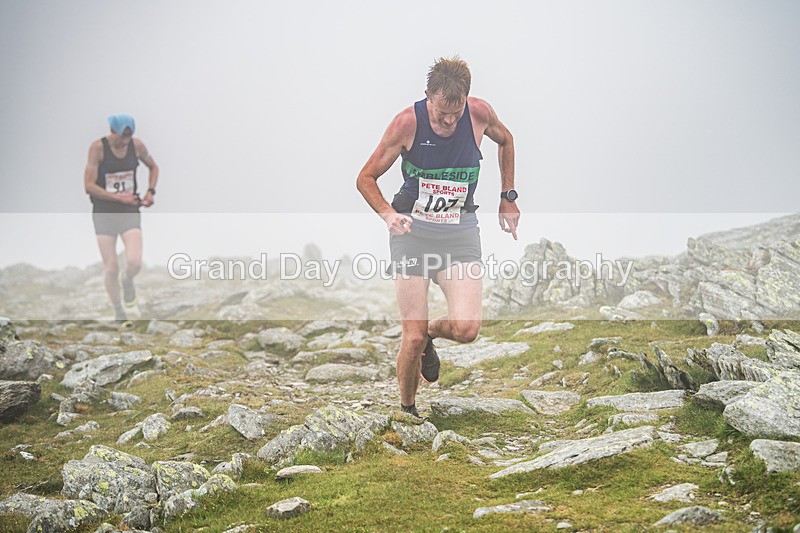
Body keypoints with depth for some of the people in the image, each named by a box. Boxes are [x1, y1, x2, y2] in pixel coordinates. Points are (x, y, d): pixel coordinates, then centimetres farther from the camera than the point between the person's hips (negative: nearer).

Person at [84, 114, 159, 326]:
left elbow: (153, 167, 18)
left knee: (134, 262, -18)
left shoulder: (137, 145, -2)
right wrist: (119, 197, -17)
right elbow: (89, 186, -14)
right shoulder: (98, 147, -12)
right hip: (104, 213, -2)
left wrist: (150, 191, 3)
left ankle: (128, 281, 18)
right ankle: (118, 312, 20)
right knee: (111, 269, -1)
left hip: (130, 213, 2)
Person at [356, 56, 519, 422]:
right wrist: (387, 214, -22)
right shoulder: (408, 122, -12)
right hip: (412, 230, -2)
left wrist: (508, 196, 16)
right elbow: (366, 178, -3)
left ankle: (430, 332, 20)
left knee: (466, 329, -17)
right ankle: (406, 408, 19)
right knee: (412, 338, -7)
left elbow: (505, 140, 18)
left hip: (461, 231, 2)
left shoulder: (479, 113, -7)